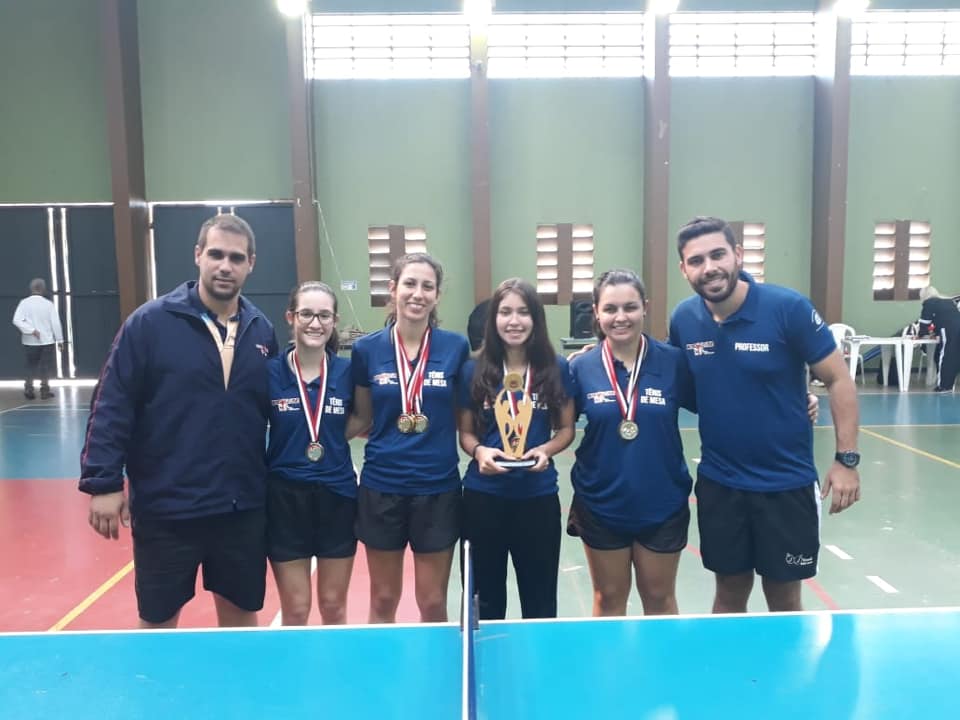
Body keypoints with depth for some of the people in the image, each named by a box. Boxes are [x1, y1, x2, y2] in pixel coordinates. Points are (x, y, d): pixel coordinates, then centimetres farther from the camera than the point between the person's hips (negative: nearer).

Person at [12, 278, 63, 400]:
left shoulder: (24, 303, -5)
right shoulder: (48, 304, -7)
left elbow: (17, 320, -16)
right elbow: (55, 322, -8)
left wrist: (31, 330, -14)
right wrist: (59, 339, -1)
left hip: (30, 341, 2)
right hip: (47, 340, -1)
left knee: (31, 365, 16)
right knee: (46, 366, 9)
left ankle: (28, 388, 11)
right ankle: (44, 390, 10)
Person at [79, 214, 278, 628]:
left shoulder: (261, 331, 3)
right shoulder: (149, 322, -8)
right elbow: (111, 407, -8)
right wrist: (103, 482, -11)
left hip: (242, 507, 3)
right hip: (165, 508, -3)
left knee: (240, 613, 17)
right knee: (158, 621, 14)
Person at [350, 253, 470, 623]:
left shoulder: (456, 347, -4)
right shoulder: (366, 349, -2)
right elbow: (361, 420, 8)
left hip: (439, 488, 0)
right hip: (381, 487, 1)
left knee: (433, 603, 12)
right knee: (383, 600, 15)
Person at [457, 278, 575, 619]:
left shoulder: (557, 369, -1)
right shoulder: (474, 370, -1)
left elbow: (566, 429, 7)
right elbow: (465, 432, 6)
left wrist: (546, 449, -13)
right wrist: (479, 451, -16)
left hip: (539, 496, 0)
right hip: (483, 496, 0)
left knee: (540, 597, 11)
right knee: (486, 595, 14)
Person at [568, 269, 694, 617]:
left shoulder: (673, 361, -10)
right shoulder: (581, 367, -7)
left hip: (662, 504, 0)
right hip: (600, 504, 1)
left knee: (659, 598, 18)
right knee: (608, 599, 17)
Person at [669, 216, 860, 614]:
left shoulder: (788, 307, -15)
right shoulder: (682, 319, -5)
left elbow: (839, 380, -8)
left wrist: (846, 459, -11)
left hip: (787, 481, -2)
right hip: (718, 482, 3)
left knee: (784, 599, 12)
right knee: (729, 593, 16)